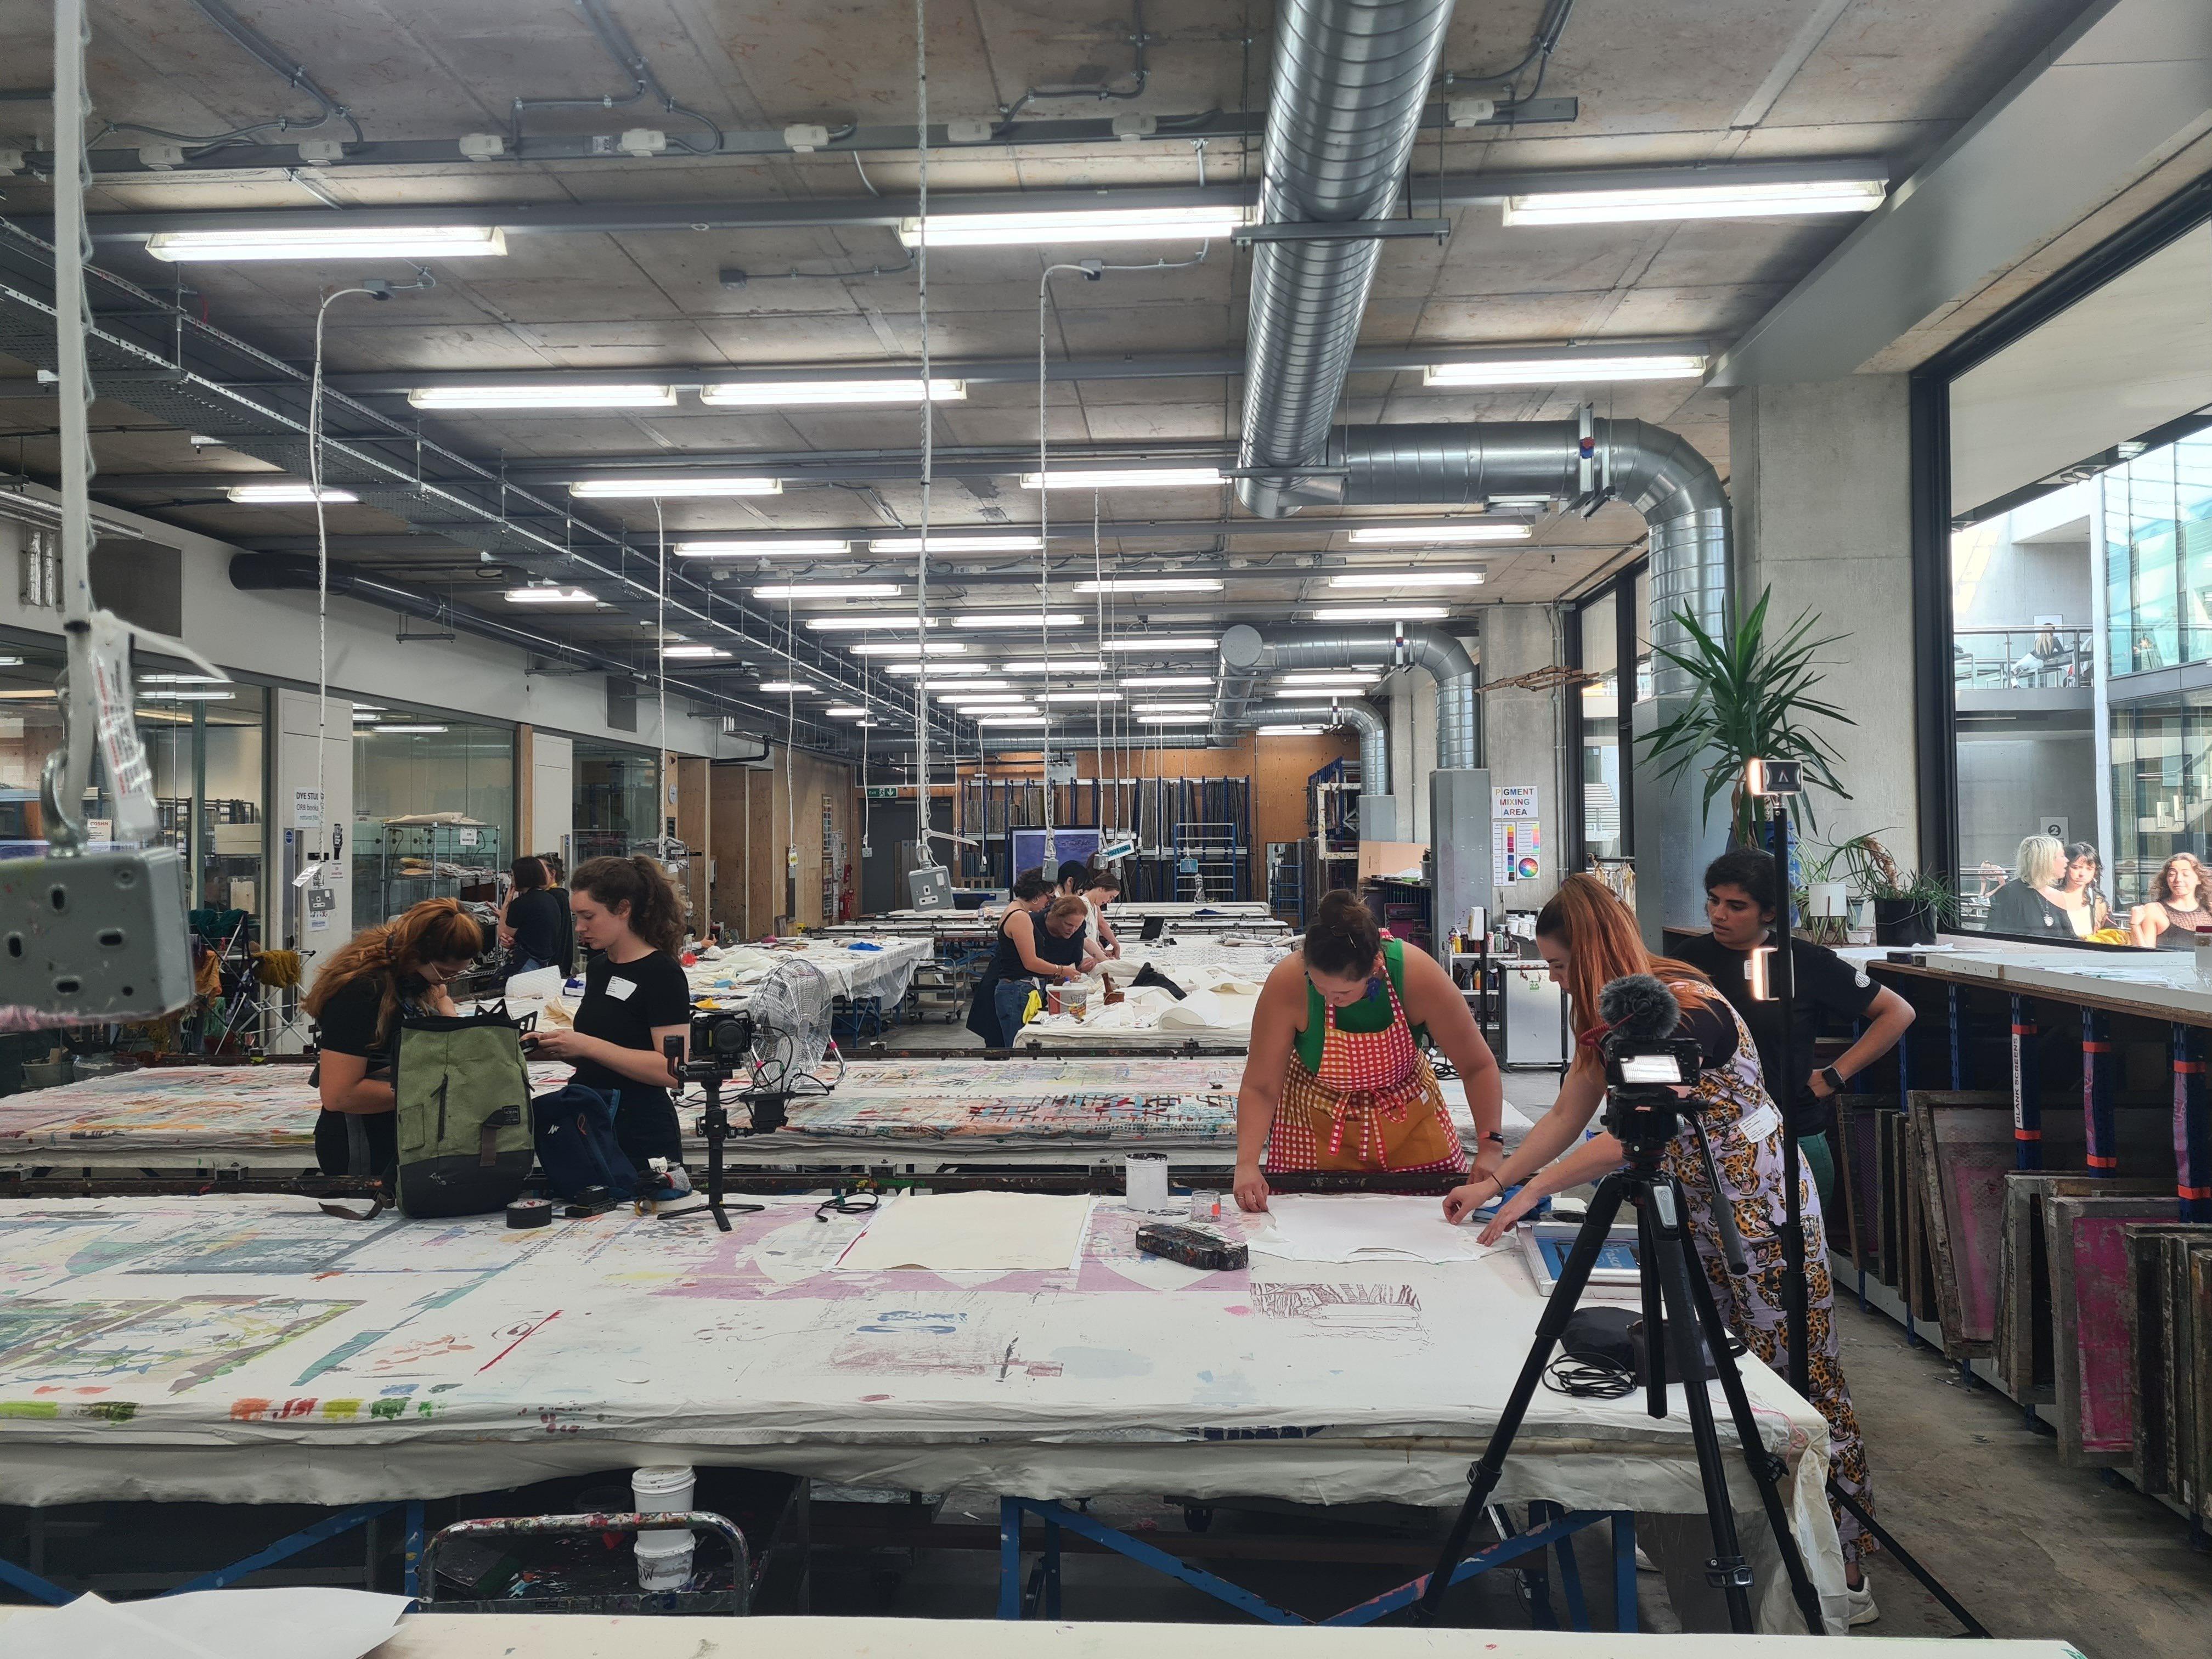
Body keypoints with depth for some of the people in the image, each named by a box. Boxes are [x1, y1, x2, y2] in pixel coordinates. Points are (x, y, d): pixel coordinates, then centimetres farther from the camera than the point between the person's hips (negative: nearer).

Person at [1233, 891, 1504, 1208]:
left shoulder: (1417, 975, -29)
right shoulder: (1287, 982, -30)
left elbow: (1479, 1067, -16)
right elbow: (1260, 1088, -22)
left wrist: (1490, 1147, -27)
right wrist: (1247, 1164, -34)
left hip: (1410, 1121, 1)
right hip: (1317, 1128, -1)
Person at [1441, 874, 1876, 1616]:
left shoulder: (1684, 1008, -24)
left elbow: (1630, 1134, -25)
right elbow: (1566, 1117, 7)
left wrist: (1531, 1192, -23)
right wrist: (1492, 1182, 1)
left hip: (1760, 1207, -8)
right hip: (1694, 1208, 8)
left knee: (1795, 1385, -1)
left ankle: (1843, 1575, 10)